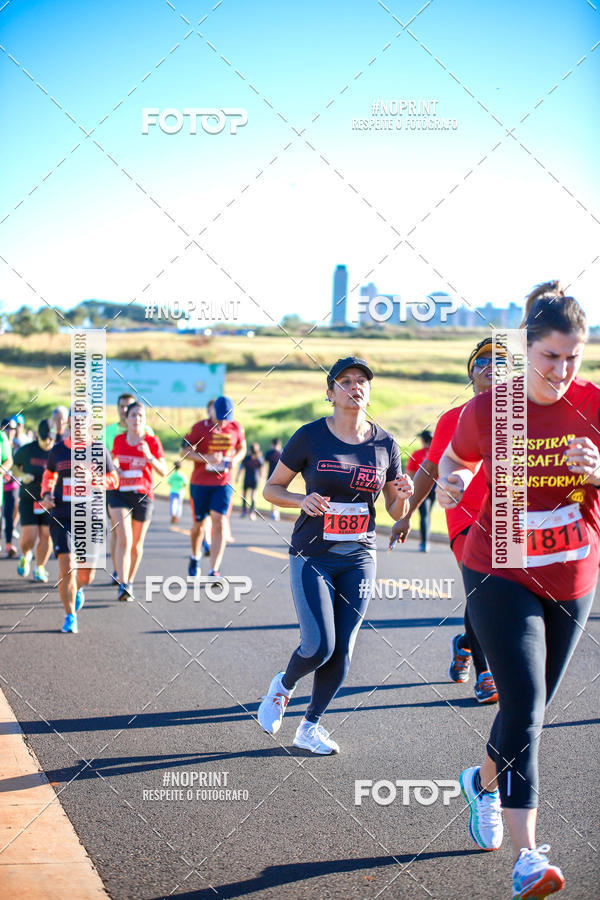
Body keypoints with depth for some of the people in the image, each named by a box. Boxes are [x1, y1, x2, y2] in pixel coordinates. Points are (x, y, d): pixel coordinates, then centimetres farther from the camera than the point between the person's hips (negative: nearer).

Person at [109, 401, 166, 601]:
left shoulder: (152, 441, -3)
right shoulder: (118, 440, 3)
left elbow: (163, 471, -5)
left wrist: (149, 457, -22)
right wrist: (114, 470, -2)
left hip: (143, 496, 0)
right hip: (120, 494, 0)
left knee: (137, 543, 10)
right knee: (124, 539, -16)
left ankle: (130, 582, 29)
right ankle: (122, 585, -18)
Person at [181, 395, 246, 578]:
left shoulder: (236, 428, 1)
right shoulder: (200, 427, -8)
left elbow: (242, 448, 17)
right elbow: (185, 452, -6)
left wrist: (235, 459, -6)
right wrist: (206, 458, -22)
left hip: (223, 483, 1)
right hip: (200, 483, -1)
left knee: (219, 524, -12)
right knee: (199, 524, 11)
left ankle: (214, 571, -12)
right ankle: (195, 558, 40)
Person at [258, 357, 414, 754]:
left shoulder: (384, 444, 3)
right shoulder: (310, 436, -6)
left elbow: (396, 513, 9)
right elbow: (271, 489, 2)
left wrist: (403, 495, -14)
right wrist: (303, 500, -17)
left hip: (359, 558, 3)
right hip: (312, 557, -3)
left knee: (342, 651, 2)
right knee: (319, 646, -14)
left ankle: (310, 727, 21)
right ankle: (283, 685, 20)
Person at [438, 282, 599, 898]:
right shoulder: (487, 410, -9)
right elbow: (456, 457, 12)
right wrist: (448, 482, -9)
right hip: (500, 575, -3)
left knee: (529, 706, 15)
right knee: (525, 705, -16)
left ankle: (483, 781, 46)